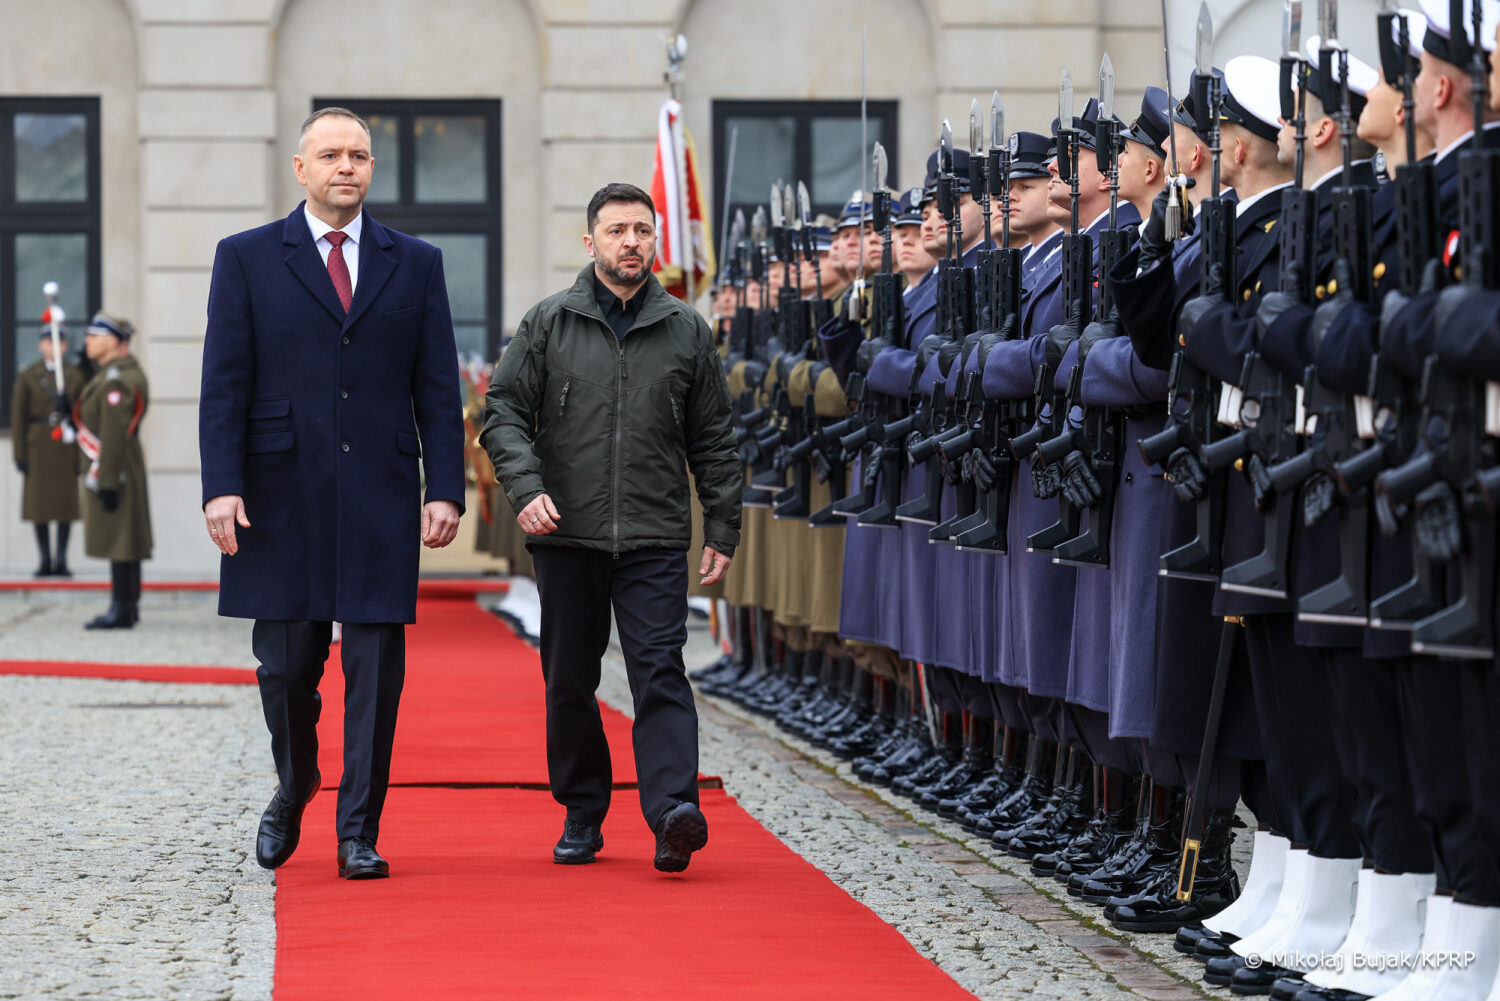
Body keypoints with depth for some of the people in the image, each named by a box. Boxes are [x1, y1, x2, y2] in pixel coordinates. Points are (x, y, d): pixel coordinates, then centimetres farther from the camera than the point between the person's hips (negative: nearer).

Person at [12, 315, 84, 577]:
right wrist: (19, 455, -5)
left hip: (66, 448, 1)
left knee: (66, 504, 0)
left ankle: (62, 560, 5)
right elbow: (18, 416, 1)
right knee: (39, 505, 0)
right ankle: (45, 560, 7)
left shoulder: (76, 376, 6)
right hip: (38, 447, -1)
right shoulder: (27, 376, 3)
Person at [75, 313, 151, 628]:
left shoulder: (115, 381, -19)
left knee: (117, 541, -8)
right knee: (125, 541, 14)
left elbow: (114, 436, -23)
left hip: (112, 470, -11)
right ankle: (127, 606, 19)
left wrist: (107, 482, -23)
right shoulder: (131, 370, 12)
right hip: (127, 469, 11)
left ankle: (121, 611, -6)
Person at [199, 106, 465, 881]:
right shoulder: (247, 259, 6)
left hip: (381, 497, 1)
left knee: (376, 670, -3)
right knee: (285, 664, 5)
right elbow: (224, 386, 1)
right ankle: (293, 788, 31)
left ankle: (359, 832, 4)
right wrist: (222, 487, -8)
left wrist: (446, 490, -1)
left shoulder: (415, 264, 10)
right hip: (282, 495, -1)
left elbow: (438, 390, 8)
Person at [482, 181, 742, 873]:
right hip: (566, 536, 1)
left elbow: (713, 440, 12)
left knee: (660, 672, -12)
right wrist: (525, 487, -13)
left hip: (655, 538, -1)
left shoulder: (686, 332, 8)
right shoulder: (549, 324, 6)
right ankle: (582, 814, 19)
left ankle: (673, 810, -22)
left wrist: (722, 530, 7)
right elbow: (504, 413, 4)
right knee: (569, 681, 7)